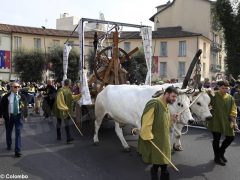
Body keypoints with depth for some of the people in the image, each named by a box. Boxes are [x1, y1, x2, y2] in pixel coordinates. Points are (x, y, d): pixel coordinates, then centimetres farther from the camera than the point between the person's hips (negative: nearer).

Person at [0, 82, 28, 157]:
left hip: (18, 116, 0)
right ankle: (9, 146, 41)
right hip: (9, 116, 0)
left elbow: (25, 106, 7)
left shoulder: (22, 96, -1)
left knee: (18, 133, -5)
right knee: (8, 132, 17)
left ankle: (17, 151, -3)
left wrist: (25, 115, 3)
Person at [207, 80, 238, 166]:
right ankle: (217, 157, 24)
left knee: (230, 137, 9)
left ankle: (221, 152, 35)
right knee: (216, 139, 4)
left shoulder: (230, 98, 1)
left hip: (226, 122, 4)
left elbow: (233, 111, 5)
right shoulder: (213, 95, -9)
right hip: (215, 122, -4)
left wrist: (234, 122, -1)